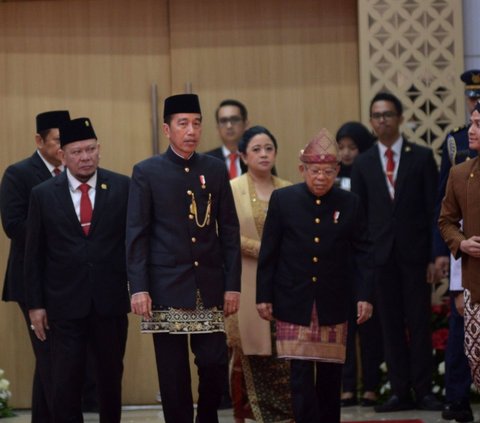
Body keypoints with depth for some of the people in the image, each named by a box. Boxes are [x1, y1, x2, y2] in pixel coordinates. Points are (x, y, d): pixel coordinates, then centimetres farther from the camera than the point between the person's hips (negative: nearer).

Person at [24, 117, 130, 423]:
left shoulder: (123, 188, 0)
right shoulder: (43, 195, 1)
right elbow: (34, 255, 4)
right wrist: (35, 305, 1)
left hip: (111, 302, 1)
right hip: (65, 305, -1)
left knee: (111, 378, 11)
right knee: (66, 384, -2)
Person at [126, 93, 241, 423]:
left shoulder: (216, 169, 7)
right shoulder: (146, 172, 0)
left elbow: (229, 231, 8)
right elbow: (136, 234, -2)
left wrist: (233, 284, 2)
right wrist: (138, 287, -9)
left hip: (209, 287, 2)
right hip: (166, 287, -2)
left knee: (215, 364, -1)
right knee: (173, 372, 2)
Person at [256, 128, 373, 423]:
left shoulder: (350, 204, 1)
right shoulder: (283, 200, -2)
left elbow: (363, 253, 3)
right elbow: (269, 253, 1)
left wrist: (365, 295, -6)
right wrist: (264, 296, -1)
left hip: (333, 304, 2)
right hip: (294, 303, -1)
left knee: (330, 374, 10)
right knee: (301, 374, -6)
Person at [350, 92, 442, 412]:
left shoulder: (422, 157, 3)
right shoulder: (363, 163, 8)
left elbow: (434, 208, 0)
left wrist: (435, 255, -6)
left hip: (415, 252, -2)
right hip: (381, 254, 2)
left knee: (419, 322, -1)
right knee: (391, 325, 3)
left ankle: (423, 390, 4)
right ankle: (400, 392, 6)